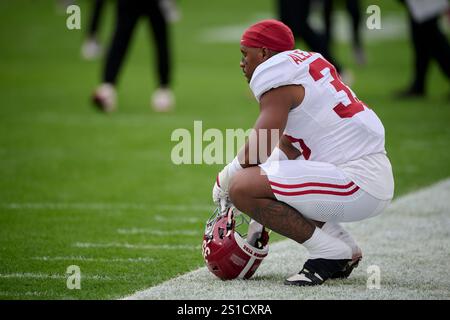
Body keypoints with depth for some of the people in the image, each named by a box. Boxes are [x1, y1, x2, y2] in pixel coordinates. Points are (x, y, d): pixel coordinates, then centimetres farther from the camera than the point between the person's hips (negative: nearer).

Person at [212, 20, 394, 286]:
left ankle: (329, 252, -9)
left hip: (359, 187, -10)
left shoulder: (276, 75, -9)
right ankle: (346, 248, 17)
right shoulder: (309, 63, 19)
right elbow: (289, 149, 24)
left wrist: (225, 178, 2)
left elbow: (259, 150, -16)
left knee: (242, 187, -16)